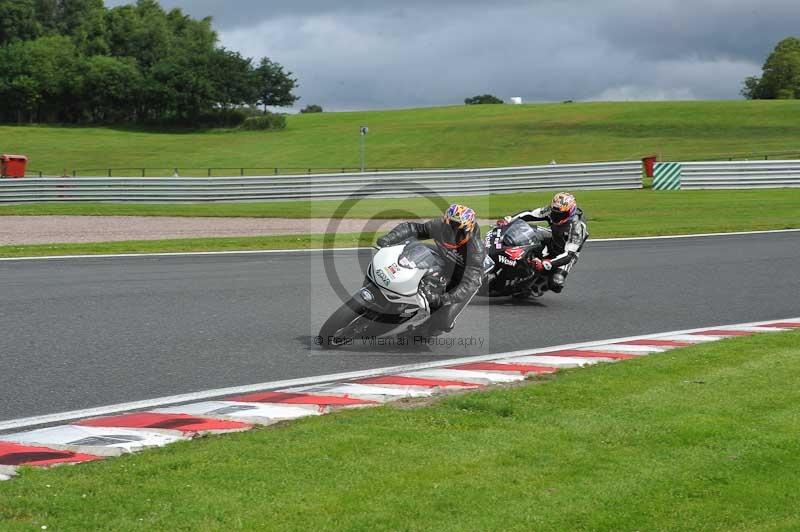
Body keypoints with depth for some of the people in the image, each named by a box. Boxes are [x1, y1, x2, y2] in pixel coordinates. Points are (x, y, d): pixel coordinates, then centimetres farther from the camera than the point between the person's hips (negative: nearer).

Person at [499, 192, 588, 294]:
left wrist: (544, 264, -51)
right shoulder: (552, 210, -19)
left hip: (566, 253, -6)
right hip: (552, 243, 6)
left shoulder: (577, 227, -35)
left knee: (555, 283, -27)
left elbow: (568, 255, -40)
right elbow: (530, 214, -11)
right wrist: (508, 220, -26)